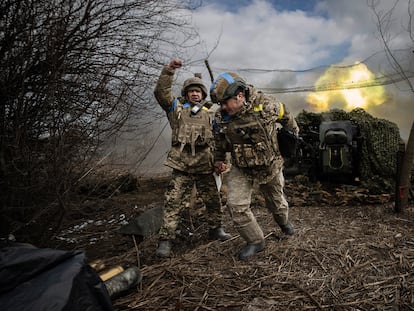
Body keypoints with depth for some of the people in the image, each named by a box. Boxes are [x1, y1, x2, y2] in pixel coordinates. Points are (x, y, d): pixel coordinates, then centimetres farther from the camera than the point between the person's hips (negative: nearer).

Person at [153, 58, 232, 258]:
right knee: (174, 202, -5)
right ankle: (165, 239, 2)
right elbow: (161, 92, -1)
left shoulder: (210, 114, 19)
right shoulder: (176, 108, 13)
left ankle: (215, 229, 32)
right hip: (182, 163, -3)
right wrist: (169, 70, -9)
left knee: (213, 199, 12)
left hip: (205, 163, 3)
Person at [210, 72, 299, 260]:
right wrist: (218, 160, 5)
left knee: (275, 199, 20)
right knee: (236, 206, -12)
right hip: (241, 169, 1)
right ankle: (255, 241, 10)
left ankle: (283, 221, 56)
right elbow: (220, 142, 6)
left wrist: (294, 130, 15)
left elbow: (284, 115, 1)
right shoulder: (220, 118, -15)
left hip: (270, 166, -1)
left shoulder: (265, 104, -21)